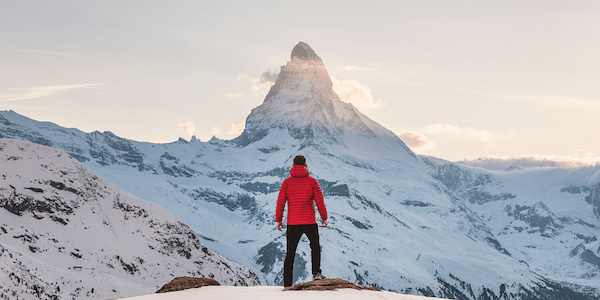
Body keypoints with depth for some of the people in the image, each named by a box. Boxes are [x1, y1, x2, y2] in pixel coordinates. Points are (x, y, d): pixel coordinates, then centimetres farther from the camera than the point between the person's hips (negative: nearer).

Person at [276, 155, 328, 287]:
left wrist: (278, 220, 9)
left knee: (290, 254, 10)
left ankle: (287, 284, 8)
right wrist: (324, 218, 8)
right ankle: (316, 272, 5)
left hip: (292, 223, 1)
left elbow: (280, 202, -2)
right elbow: (320, 201, -3)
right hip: (310, 222, -1)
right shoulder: (312, 181, -2)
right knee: (315, 246, 22)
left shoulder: (287, 182, 0)